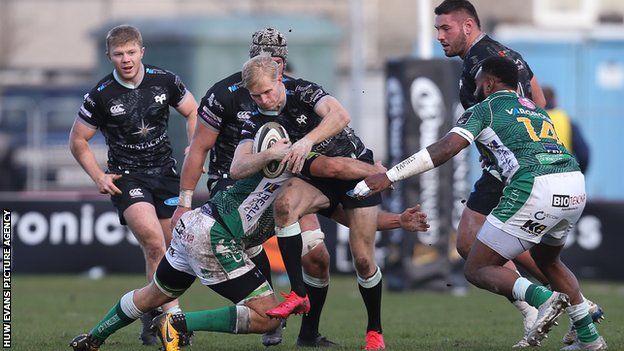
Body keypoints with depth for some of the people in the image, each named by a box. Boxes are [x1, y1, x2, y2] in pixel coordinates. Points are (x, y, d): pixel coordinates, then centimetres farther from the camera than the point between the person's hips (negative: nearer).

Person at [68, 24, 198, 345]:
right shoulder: (101, 95, -9)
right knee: (155, 243, -23)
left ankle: (151, 321, 19)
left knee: (168, 250, 2)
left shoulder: (165, 81, -3)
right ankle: (173, 315, -22)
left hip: (165, 173, 3)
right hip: (126, 178, -3)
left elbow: (192, 112, 15)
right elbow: (77, 141, 3)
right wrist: (99, 177, -5)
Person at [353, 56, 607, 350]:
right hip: (576, 185, 7)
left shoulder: (484, 109, 10)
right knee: (546, 259, 34)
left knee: (477, 269, 4)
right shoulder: (535, 109, 30)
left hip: (536, 188, -7)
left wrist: (389, 176, -5)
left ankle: (542, 297, -21)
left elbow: (444, 150, -2)